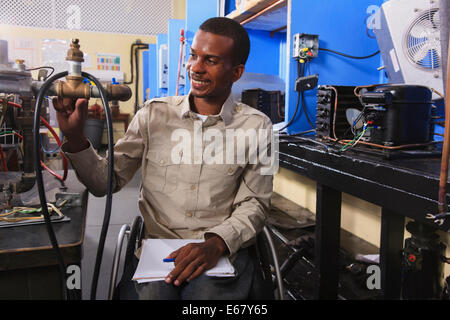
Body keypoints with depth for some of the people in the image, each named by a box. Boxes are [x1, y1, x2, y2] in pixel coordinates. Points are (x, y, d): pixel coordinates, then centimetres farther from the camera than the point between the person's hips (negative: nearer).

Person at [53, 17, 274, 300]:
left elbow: (254, 203, 0)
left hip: (223, 253, 0)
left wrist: (217, 242, -17)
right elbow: (107, 182, 5)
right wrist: (75, 137, -10)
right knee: (153, 292, -27)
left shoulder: (256, 126, 0)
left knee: (206, 293, -29)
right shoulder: (154, 114, 5)